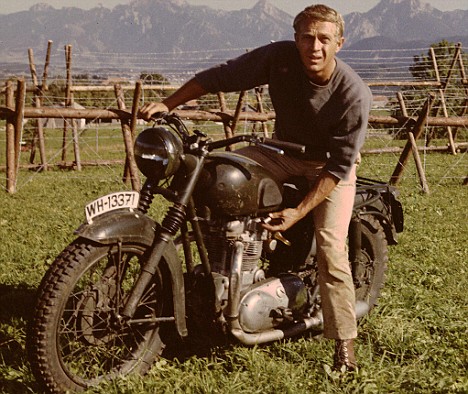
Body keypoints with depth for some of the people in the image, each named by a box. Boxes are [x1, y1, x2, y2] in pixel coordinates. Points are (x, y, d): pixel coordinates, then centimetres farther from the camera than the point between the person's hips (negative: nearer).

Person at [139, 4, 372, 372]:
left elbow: (340, 165, -24)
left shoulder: (354, 93, -28)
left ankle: (346, 344, -5)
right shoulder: (279, 57, -22)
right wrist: (168, 103, -17)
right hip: (285, 151, 4)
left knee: (330, 247, -18)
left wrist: (299, 211, -30)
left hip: (333, 165, -4)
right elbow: (223, 75, -12)